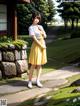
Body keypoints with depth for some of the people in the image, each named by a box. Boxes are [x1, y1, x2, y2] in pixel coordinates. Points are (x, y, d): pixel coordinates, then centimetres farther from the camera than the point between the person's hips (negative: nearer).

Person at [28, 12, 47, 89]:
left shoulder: (40, 26, 12)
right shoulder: (31, 27, -7)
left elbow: (45, 36, 8)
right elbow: (34, 38, -14)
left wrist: (41, 30, -6)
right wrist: (41, 45, -13)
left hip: (42, 45, 7)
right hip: (36, 45, -6)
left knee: (40, 64, 6)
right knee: (34, 65, -5)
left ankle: (38, 81, 11)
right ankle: (30, 81, 2)